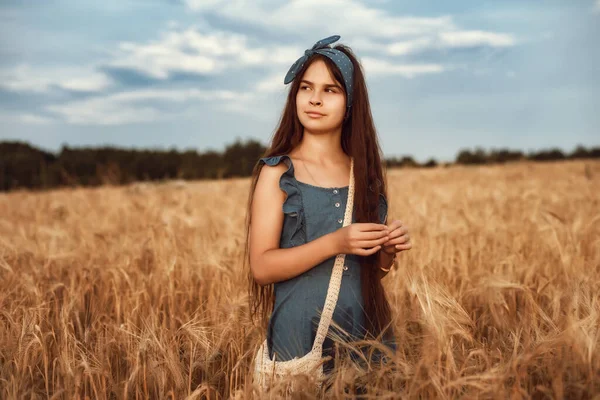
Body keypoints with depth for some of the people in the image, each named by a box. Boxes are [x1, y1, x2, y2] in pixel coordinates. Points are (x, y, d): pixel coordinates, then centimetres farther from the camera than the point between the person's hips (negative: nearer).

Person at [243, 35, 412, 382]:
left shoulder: (368, 172, 5)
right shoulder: (278, 172, -6)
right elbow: (261, 267, -12)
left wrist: (389, 250, -8)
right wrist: (334, 243, -22)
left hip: (367, 328, 4)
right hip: (302, 331, -4)